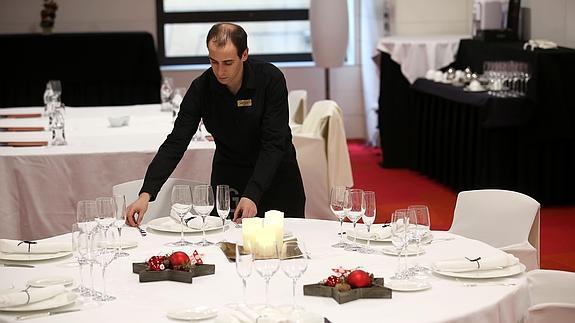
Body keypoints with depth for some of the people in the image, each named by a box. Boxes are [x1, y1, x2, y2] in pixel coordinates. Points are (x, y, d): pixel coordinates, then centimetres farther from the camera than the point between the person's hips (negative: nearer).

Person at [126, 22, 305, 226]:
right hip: (229, 180, 1)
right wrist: (146, 194, -28)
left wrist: (252, 195, -34)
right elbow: (175, 143, -16)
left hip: (276, 173, -1)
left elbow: (274, 143, -23)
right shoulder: (201, 88, -15)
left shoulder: (271, 79, -21)